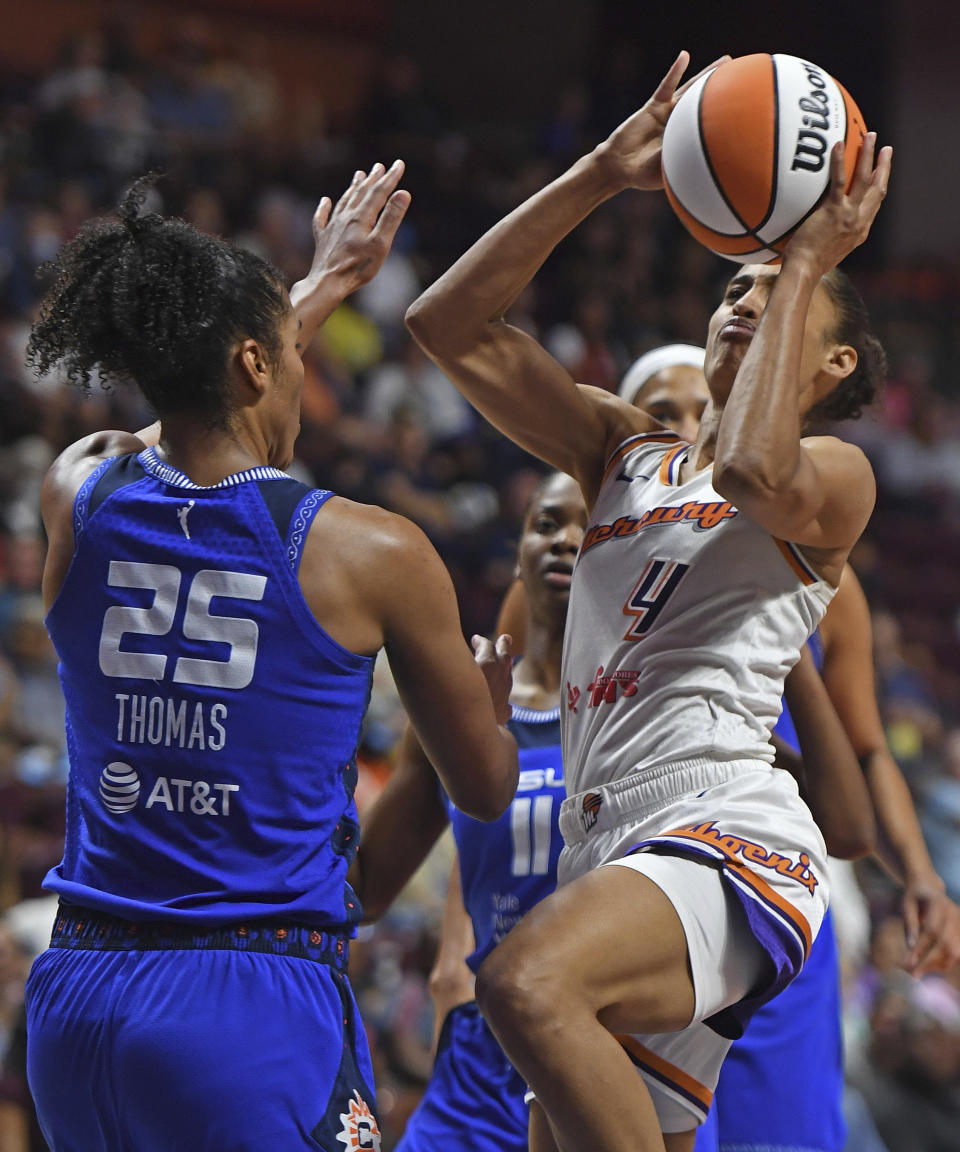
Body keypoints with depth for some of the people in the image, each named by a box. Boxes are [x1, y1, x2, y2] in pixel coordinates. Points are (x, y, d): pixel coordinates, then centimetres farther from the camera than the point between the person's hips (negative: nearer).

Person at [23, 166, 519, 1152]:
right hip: (258, 1005, -5)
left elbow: (199, 415, 32)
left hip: (73, 996, 5)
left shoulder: (80, 499, 5)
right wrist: (493, 689, 30)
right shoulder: (374, 553, -6)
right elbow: (484, 790, 7)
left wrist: (322, 285, 43)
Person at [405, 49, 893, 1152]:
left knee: (528, 985, -36)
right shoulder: (623, 452, 23)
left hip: (729, 837, -8)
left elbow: (754, 469, -20)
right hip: (611, 857, 8)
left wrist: (808, 265, -9)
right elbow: (450, 325, 15)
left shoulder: (834, 474, 5)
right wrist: (598, 178, 8)